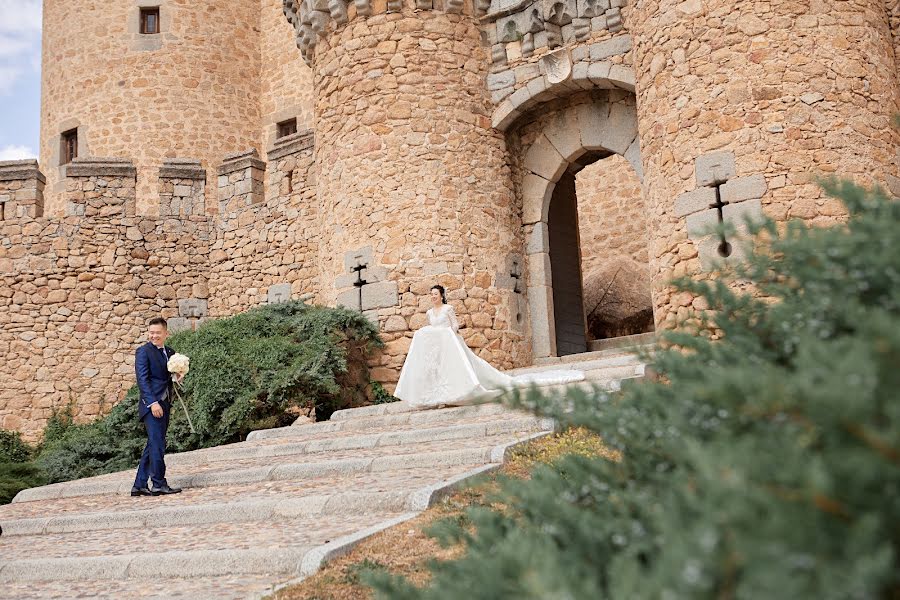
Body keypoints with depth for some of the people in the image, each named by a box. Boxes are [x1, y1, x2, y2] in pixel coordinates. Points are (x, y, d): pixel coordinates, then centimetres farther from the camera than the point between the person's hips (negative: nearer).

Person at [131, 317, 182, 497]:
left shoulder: (170, 353, 17)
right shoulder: (143, 351, -4)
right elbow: (142, 379, -11)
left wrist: (177, 375, -1)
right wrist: (152, 402, -20)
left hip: (164, 405, 7)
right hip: (151, 404, -7)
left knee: (153, 445, 8)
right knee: (157, 444, -10)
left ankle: (139, 485, 13)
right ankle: (159, 484, -5)